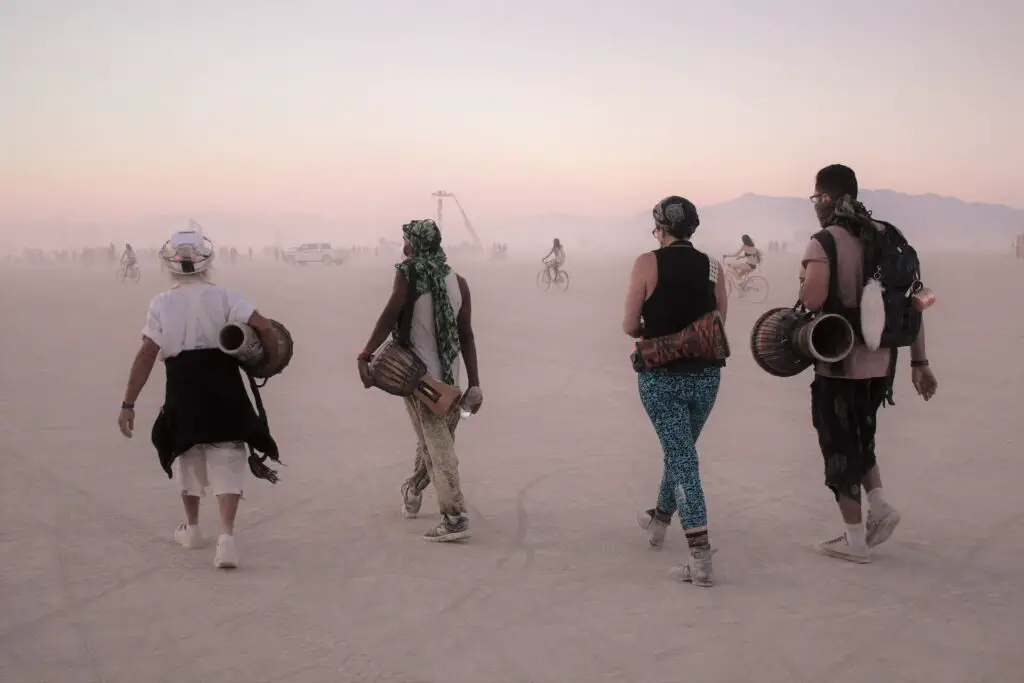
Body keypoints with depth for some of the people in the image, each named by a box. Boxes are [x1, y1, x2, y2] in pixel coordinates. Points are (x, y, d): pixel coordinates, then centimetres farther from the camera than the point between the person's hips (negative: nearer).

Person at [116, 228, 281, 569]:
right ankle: (226, 535, -15)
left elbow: (146, 356, -8)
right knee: (227, 459, 2)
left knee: (187, 455, 21)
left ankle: (192, 528, 35)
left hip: (183, 391, 1)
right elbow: (264, 327, -11)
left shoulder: (161, 304, -3)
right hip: (224, 390, 0)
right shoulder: (224, 297, -2)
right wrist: (272, 361, 8)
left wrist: (128, 404, -5)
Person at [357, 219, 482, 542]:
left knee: (436, 445, -5)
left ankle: (454, 516, -13)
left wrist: (365, 356, -19)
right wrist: (474, 383, 6)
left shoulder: (408, 274, -5)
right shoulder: (458, 281, 6)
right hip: (448, 378, 5)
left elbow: (390, 316, -17)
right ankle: (413, 491, 45)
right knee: (435, 441, 21)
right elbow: (466, 335, 4)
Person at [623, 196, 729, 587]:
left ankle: (701, 558, -12)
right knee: (681, 449, 23)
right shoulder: (712, 267, 2)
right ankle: (659, 520, 46)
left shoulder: (648, 263, -8)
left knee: (682, 457, -3)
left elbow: (629, 327, -6)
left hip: (662, 377, -4)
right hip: (706, 374, 4)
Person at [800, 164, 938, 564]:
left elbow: (812, 299, -30)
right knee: (860, 437, 25)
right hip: (879, 363, 6)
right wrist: (919, 362, 9)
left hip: (839, 365, -6)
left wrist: (805, 286, -6)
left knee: (840, 448, 7)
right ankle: (879, 507, 10)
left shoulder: (826, 241, -14)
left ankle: (854, 540, 14)